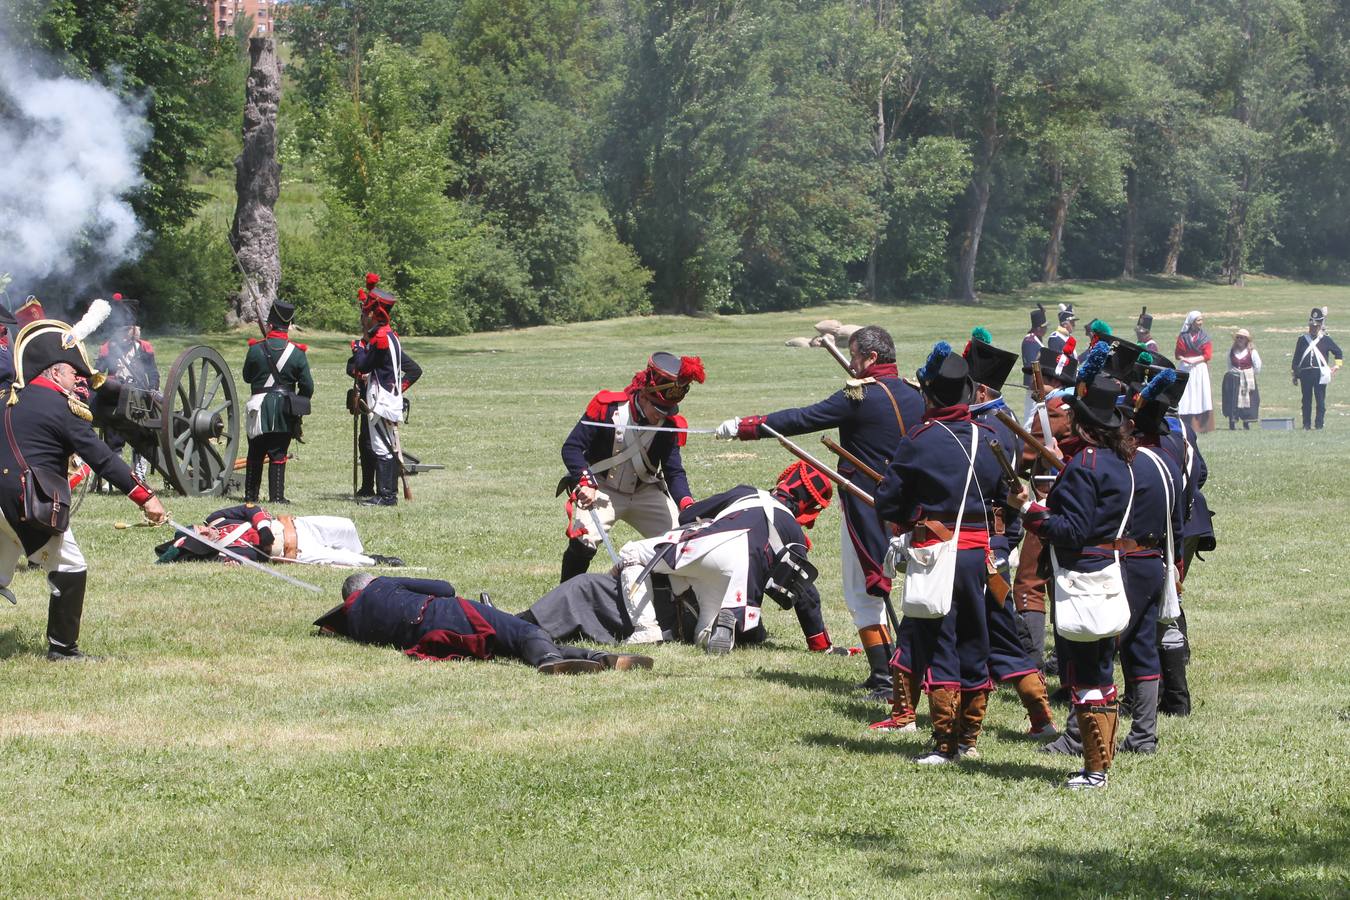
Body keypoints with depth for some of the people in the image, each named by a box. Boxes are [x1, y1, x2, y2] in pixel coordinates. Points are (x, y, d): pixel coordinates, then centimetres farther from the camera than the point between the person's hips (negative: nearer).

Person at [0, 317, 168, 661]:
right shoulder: (60, 407, -8)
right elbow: (102, 458, -13)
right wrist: (145, 497, -13)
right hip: (30, 503, -8)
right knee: (70, 570, 4)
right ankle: (62, 647, 9)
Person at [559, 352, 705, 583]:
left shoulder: (670, 424, -10)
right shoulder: (606, 407, -20)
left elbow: (674, 471, -10)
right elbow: (572, 447, -18)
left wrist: (687, 504, -30)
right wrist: (585, 482, -34)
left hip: (646, 492, 4)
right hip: (601, 490, -4)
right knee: (583, 543, -25)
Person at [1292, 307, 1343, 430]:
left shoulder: (1326, 339, 5)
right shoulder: (1302, 339, 9)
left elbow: (1338, 353, 14)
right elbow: (1296, 358, 11)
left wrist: (1336, 367, 5)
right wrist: (1295, 375, 9)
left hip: (1320, 374, -2)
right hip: (1305, 374, 2)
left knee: (1320, 400, -3)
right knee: (1306, 401, 5)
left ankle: (1320, 424, 1)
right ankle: (1306, 424, 11)